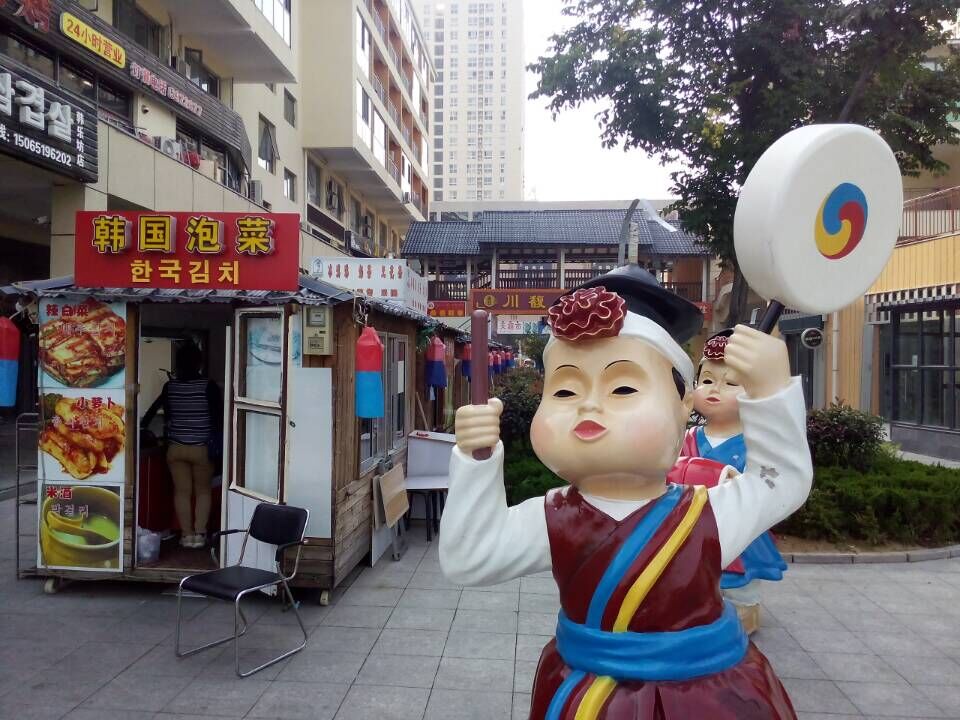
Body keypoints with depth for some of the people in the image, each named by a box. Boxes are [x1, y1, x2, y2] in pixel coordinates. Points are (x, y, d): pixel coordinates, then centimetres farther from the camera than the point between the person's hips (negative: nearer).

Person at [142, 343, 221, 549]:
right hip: (202, 448, -2)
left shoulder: (169, 386, 0)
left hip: (176, 448, 2)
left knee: (182, 491, 10)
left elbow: (153, 410, 12)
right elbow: (218, 417, -12)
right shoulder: (209, 386, -10)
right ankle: (199, 534, 9)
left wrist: (141, 427, 28)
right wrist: (215, 444, -7)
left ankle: (187, 534, 13)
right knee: (203, 491, 11)